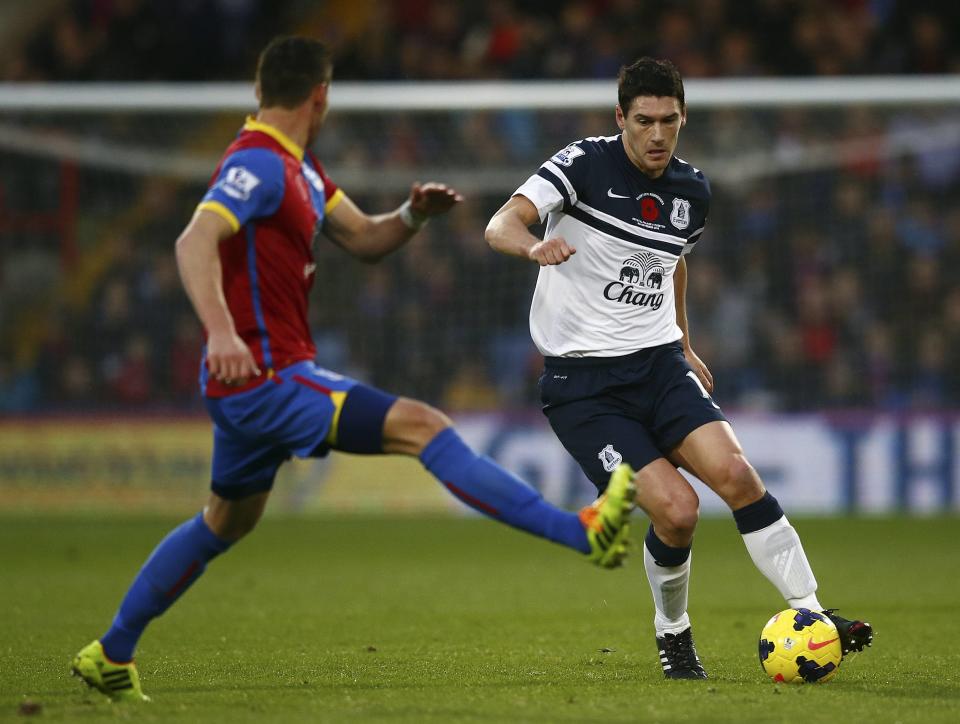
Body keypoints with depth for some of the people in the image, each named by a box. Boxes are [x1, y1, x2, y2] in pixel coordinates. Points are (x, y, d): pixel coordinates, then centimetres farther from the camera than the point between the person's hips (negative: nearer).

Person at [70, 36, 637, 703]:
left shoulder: (298, 168, 15)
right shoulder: (259, 165, -17)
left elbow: (364, 239, 19)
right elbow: (195, 241, -31)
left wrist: (414, 214, -3)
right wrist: (220, 329, -47)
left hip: (252, 381, 11)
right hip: (267, 378, -11)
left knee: (226, 523, 23)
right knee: (422, 426, -18)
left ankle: (111, 655, 32)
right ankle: (583, 534, -24)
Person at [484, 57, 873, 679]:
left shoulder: (693, 191, 7)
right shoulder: (585, 163, -10)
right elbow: (501, 226, -22)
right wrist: (535, 246, -44)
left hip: (658, 364, 4)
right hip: (581, 380, -4)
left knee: (736, 475, -20)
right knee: (676, 510, -18)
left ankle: (811, 616, -13)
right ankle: (673, 633, 9)